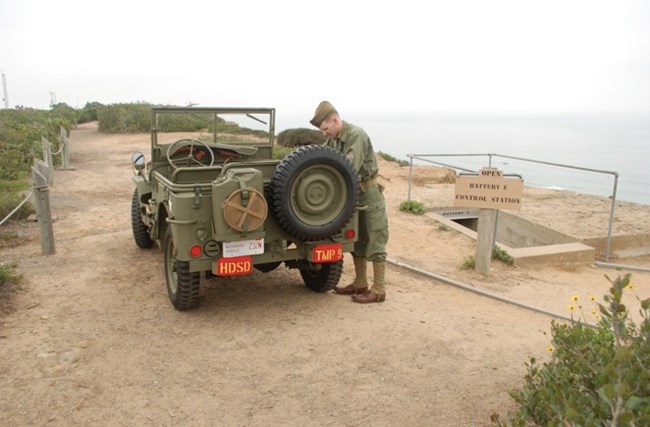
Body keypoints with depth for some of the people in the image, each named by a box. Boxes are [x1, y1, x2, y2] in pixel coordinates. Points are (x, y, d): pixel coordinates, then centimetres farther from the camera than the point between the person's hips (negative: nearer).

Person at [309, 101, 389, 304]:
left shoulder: (356, 135, -21)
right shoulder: (333, 138, 6)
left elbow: (349, 169, -30)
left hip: (368, 192, -9)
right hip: (352, 193, 9)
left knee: (374, 242, -4)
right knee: (357, 241, 13)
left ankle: (378, 291, 1)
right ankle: (360, 284, 23)